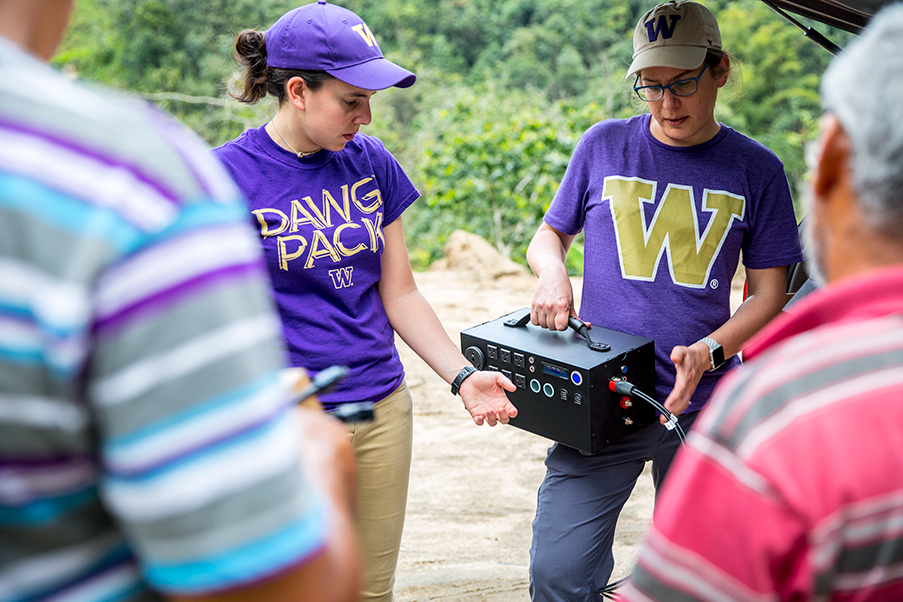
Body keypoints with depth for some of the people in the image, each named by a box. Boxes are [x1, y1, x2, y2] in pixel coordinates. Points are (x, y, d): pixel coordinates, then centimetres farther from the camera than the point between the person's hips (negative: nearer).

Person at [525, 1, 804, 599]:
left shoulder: (756, 169, 3)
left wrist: (708, 353, -13)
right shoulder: (604, 146, 4)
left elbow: (769, 293, 5)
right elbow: (547, 237, 16)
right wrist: (553, 272, -8)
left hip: (705, 410, 1)